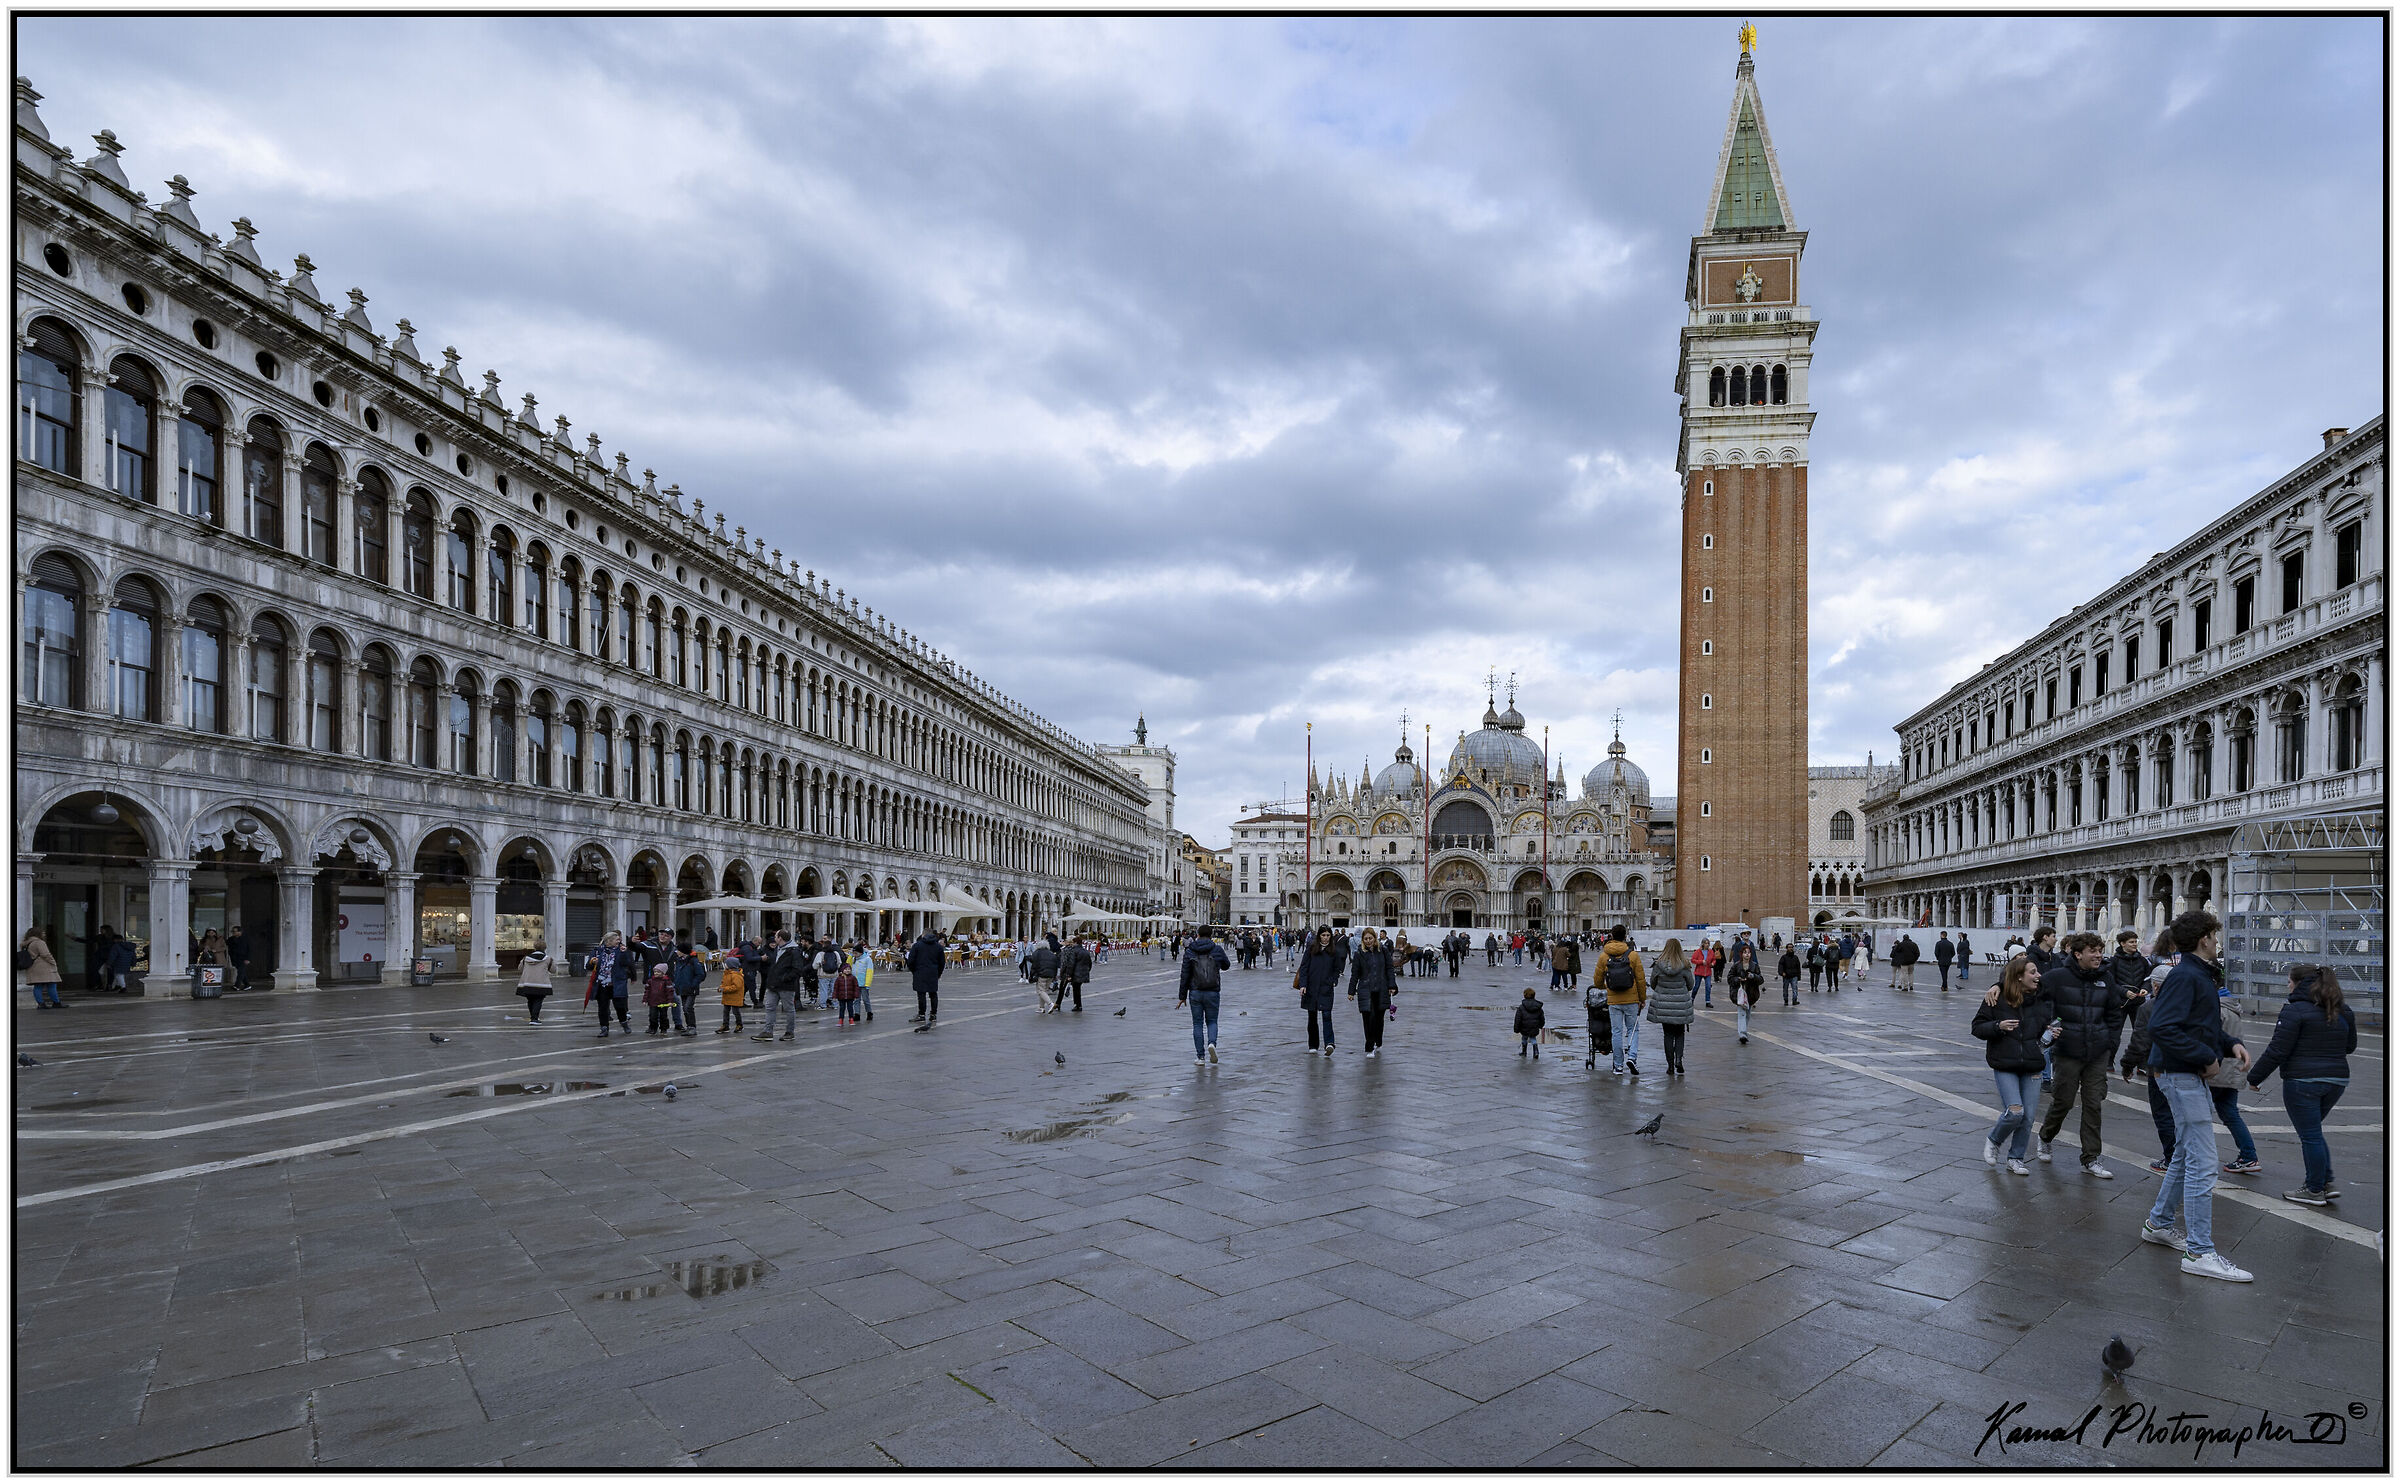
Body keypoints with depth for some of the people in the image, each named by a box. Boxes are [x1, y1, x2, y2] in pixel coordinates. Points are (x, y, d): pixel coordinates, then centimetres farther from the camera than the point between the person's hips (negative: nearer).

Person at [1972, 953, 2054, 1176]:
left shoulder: (2041, 999, 3)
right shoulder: (1997, 998, -7)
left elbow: (2045, 1028, 18)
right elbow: (1977, 1028, -3)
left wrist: (2050, 1033, -3)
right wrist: (1998, 1026, -20)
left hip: (2030, 1066, 4)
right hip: (2005, 1065, -4)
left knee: (2027, 1116, 4)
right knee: (2015, 1111, -13)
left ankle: (2016, 1159, 21)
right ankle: (1993, 1141, 15)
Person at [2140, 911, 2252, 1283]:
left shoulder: (2200, 974, 15)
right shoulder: (2185, 976, -18)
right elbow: (2162, 1028, -28)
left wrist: (2230, 1044, 3)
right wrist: (2206, 1057, -22)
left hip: (2190, 1075, 11)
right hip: (2182, 1075, -11)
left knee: (2186, 1155, 21)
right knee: (2203, 1164, -9)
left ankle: (2159, 1223, 34)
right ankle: (2200, 1252, -6)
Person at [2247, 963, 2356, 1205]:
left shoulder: (2295, 1010, -13)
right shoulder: (2343, 1012, 9)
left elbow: (2277, 1050, -15)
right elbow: (2350, 1046, 23)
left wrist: (2255, 1076, -6)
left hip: (2303, 1081, -7)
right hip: (2337, 1081, 8)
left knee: (2310, 1135, 1)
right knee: (2313, 1132, 21)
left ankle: (2315, 1190, 9)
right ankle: (2327, 1183, 19)